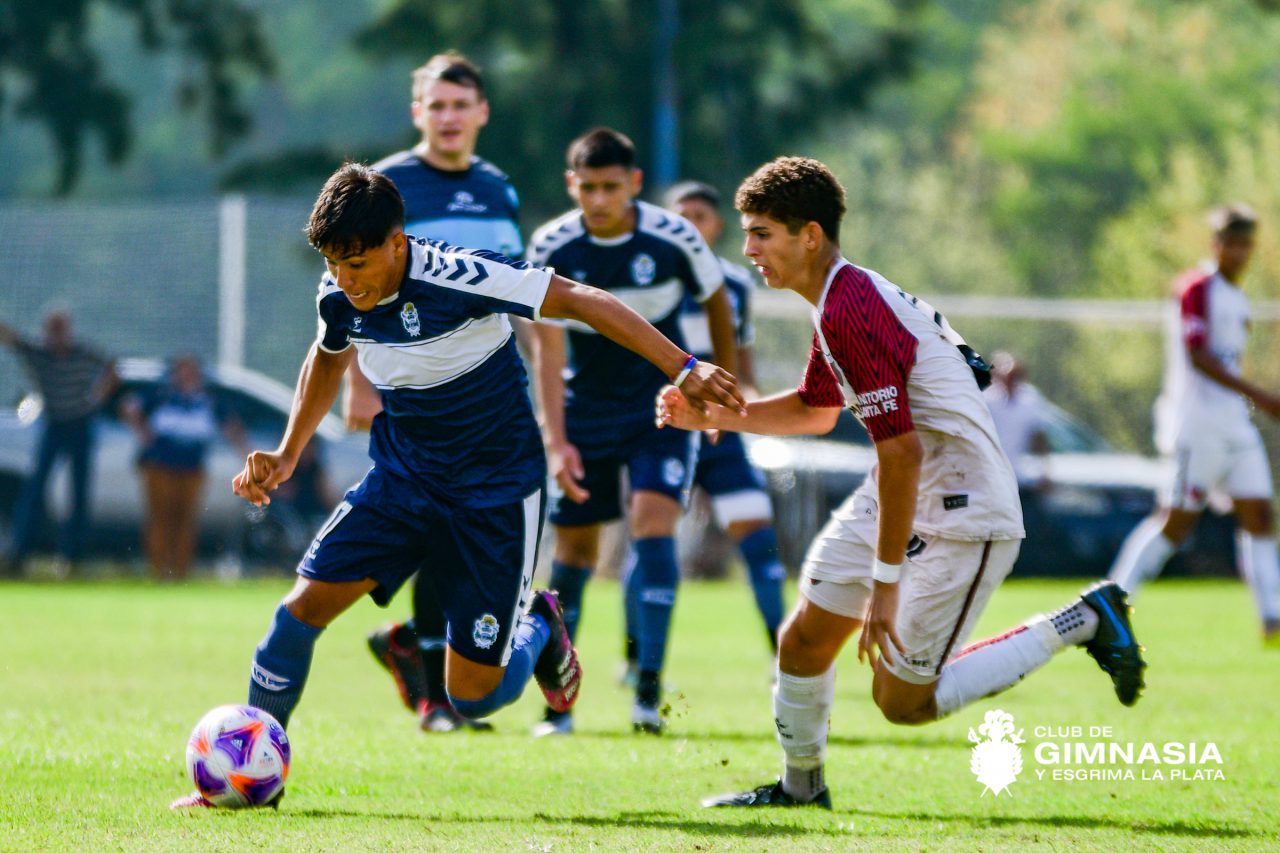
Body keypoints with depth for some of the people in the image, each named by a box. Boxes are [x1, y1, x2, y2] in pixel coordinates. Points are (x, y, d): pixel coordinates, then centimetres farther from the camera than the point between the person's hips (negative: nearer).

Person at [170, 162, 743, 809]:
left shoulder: (458, 278, -26)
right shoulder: (337, 296, -7)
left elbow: (582, 302, -23)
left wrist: (683, 368, -29)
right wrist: (287, 455, 10)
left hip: (496, 489, -5)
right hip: (403, 476, 5)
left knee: (473, 696, -5)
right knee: (303, 606, -12)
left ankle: (538, 626, 29)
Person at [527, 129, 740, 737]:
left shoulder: (674, 239, -15)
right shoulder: (552, 248, -15)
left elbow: (716, 300, 4)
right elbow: (547, 348, -14)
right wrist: (556, 441, -21)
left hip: (661, 407, -1)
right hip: (585, 414, 1)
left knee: (653, 522, -19)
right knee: (573, 548, 3)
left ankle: (649, 687, -21)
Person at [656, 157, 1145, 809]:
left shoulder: (850, 314, -24)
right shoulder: (845, 299, 9)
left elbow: (901, 451, -27)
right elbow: (815, 411, 26)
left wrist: (886, 582, -25)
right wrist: (711, 415, 14)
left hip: (961, 516, -10)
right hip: (900, 497, 10)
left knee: (903, 701, -3)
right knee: (803, 642, 10)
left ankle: (1078, 624, 4)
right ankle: (800, 785, 31)